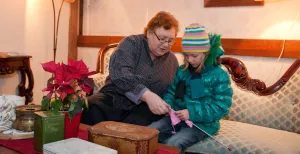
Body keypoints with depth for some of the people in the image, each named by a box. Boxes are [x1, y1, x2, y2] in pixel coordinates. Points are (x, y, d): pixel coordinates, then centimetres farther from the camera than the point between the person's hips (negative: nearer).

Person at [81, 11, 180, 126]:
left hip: (143, 108, 2)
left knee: (137, 122, -35)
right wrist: (147, 95, -35)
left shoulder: (172, 61, 12)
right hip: (113, 99, -1)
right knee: (87, 110, -32)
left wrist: (166, 108, -6)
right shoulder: (131, 44, -3)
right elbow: (119, 73, -22)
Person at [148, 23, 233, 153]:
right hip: (177, 118, 5)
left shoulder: (219, 75, -9)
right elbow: (171, 92, 14)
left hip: (202, 124, -5)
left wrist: (192, 113, -24)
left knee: (171, 144, -28)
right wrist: (167, 103, -11)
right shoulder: (182, 71, 7)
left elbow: (221, 107, -14)